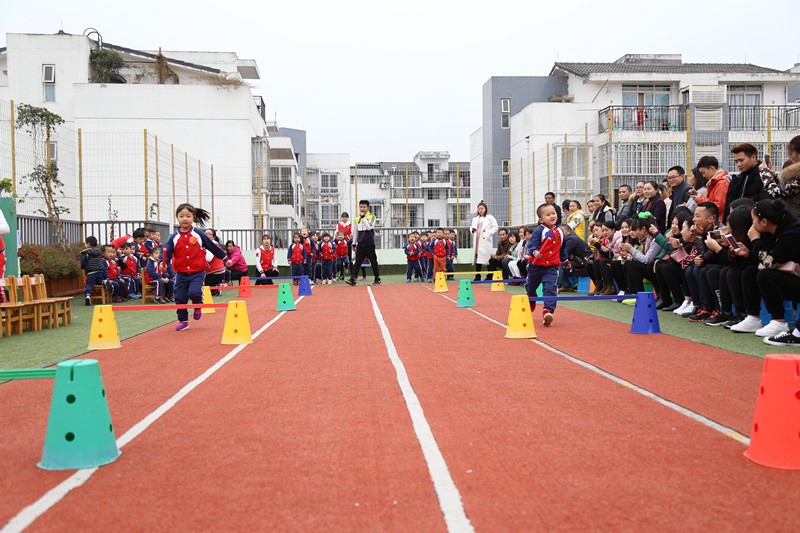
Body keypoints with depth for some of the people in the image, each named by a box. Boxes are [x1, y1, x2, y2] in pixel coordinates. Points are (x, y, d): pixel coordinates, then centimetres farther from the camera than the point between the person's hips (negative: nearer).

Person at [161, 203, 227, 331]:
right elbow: (167, 251, -6)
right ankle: (183, 321, 22)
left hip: (197, 272, -3)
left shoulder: (199, 234, -1)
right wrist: (163, 264, -26)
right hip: (181, 273, 3)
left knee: (194, 292, -23)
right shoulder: (174, 238, 2)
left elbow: (213, 247, 8)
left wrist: (225, 258, 14)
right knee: (180, 297, 4)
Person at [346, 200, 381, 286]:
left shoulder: (372, 217, -3)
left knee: (373, 262, 5)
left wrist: (363, 216, -17)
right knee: (357, 262, -3)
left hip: (370, 244, -3)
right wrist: (354, 244, 16)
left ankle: (377, 279, 17)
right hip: (360, 244, 3)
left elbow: (369, 227, -20)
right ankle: (352, 279, -6)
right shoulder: (357, 219, 10)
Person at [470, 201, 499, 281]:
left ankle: (489, 276, 1)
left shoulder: (490, 217, 4)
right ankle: (477, 277, 6)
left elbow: (495, 228, 1)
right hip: (477, 241, 5)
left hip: (485, 241, -5)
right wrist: (472, 229, 6)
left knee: (487, 258, -7)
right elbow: (471, 226, 29)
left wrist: (488, 234, -10)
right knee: (477, 258, 2)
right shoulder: (475, 218, 20)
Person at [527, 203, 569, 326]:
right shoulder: (539, 231, -13)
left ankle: (548, 310, -19)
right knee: (531, 286, 18)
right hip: (536, 265, -2)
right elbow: (531, 244, -19)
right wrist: (535, 252, -40)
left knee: (550, 287, -16)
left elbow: (562, 249, 21)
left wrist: (565, 261, 31)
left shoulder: (559, 232, 6)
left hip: (552, 266, 2)